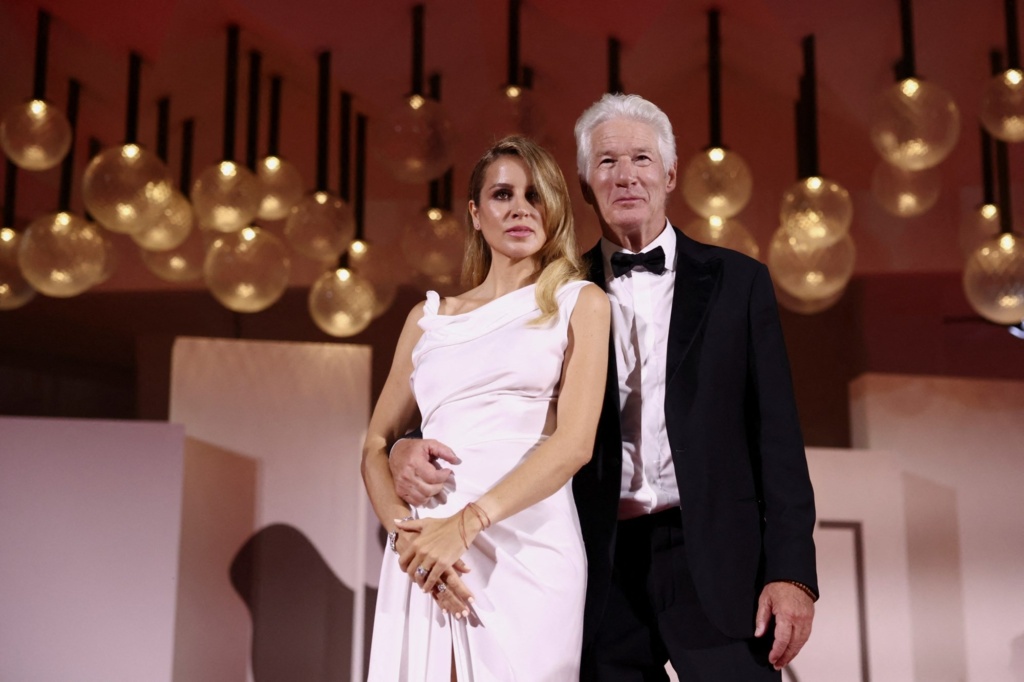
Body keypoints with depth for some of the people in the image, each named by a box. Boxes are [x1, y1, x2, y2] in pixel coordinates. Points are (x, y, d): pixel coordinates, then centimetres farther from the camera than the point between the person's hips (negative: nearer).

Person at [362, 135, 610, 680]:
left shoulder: (579, 303, 6)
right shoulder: (429, 316, 15)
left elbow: (575, 442, -7)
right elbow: (377, 445, 12)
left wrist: (467, 523, -18)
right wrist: (406, 531, -8)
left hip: (527, 547, -2)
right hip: (424, 548, 3)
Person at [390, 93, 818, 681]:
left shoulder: (737, 282, 6)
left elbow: (777, 435, 2)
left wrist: (791, 571, -6)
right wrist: (411, 450, -13)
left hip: (712, 560, -1)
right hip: (604, 566, 1)